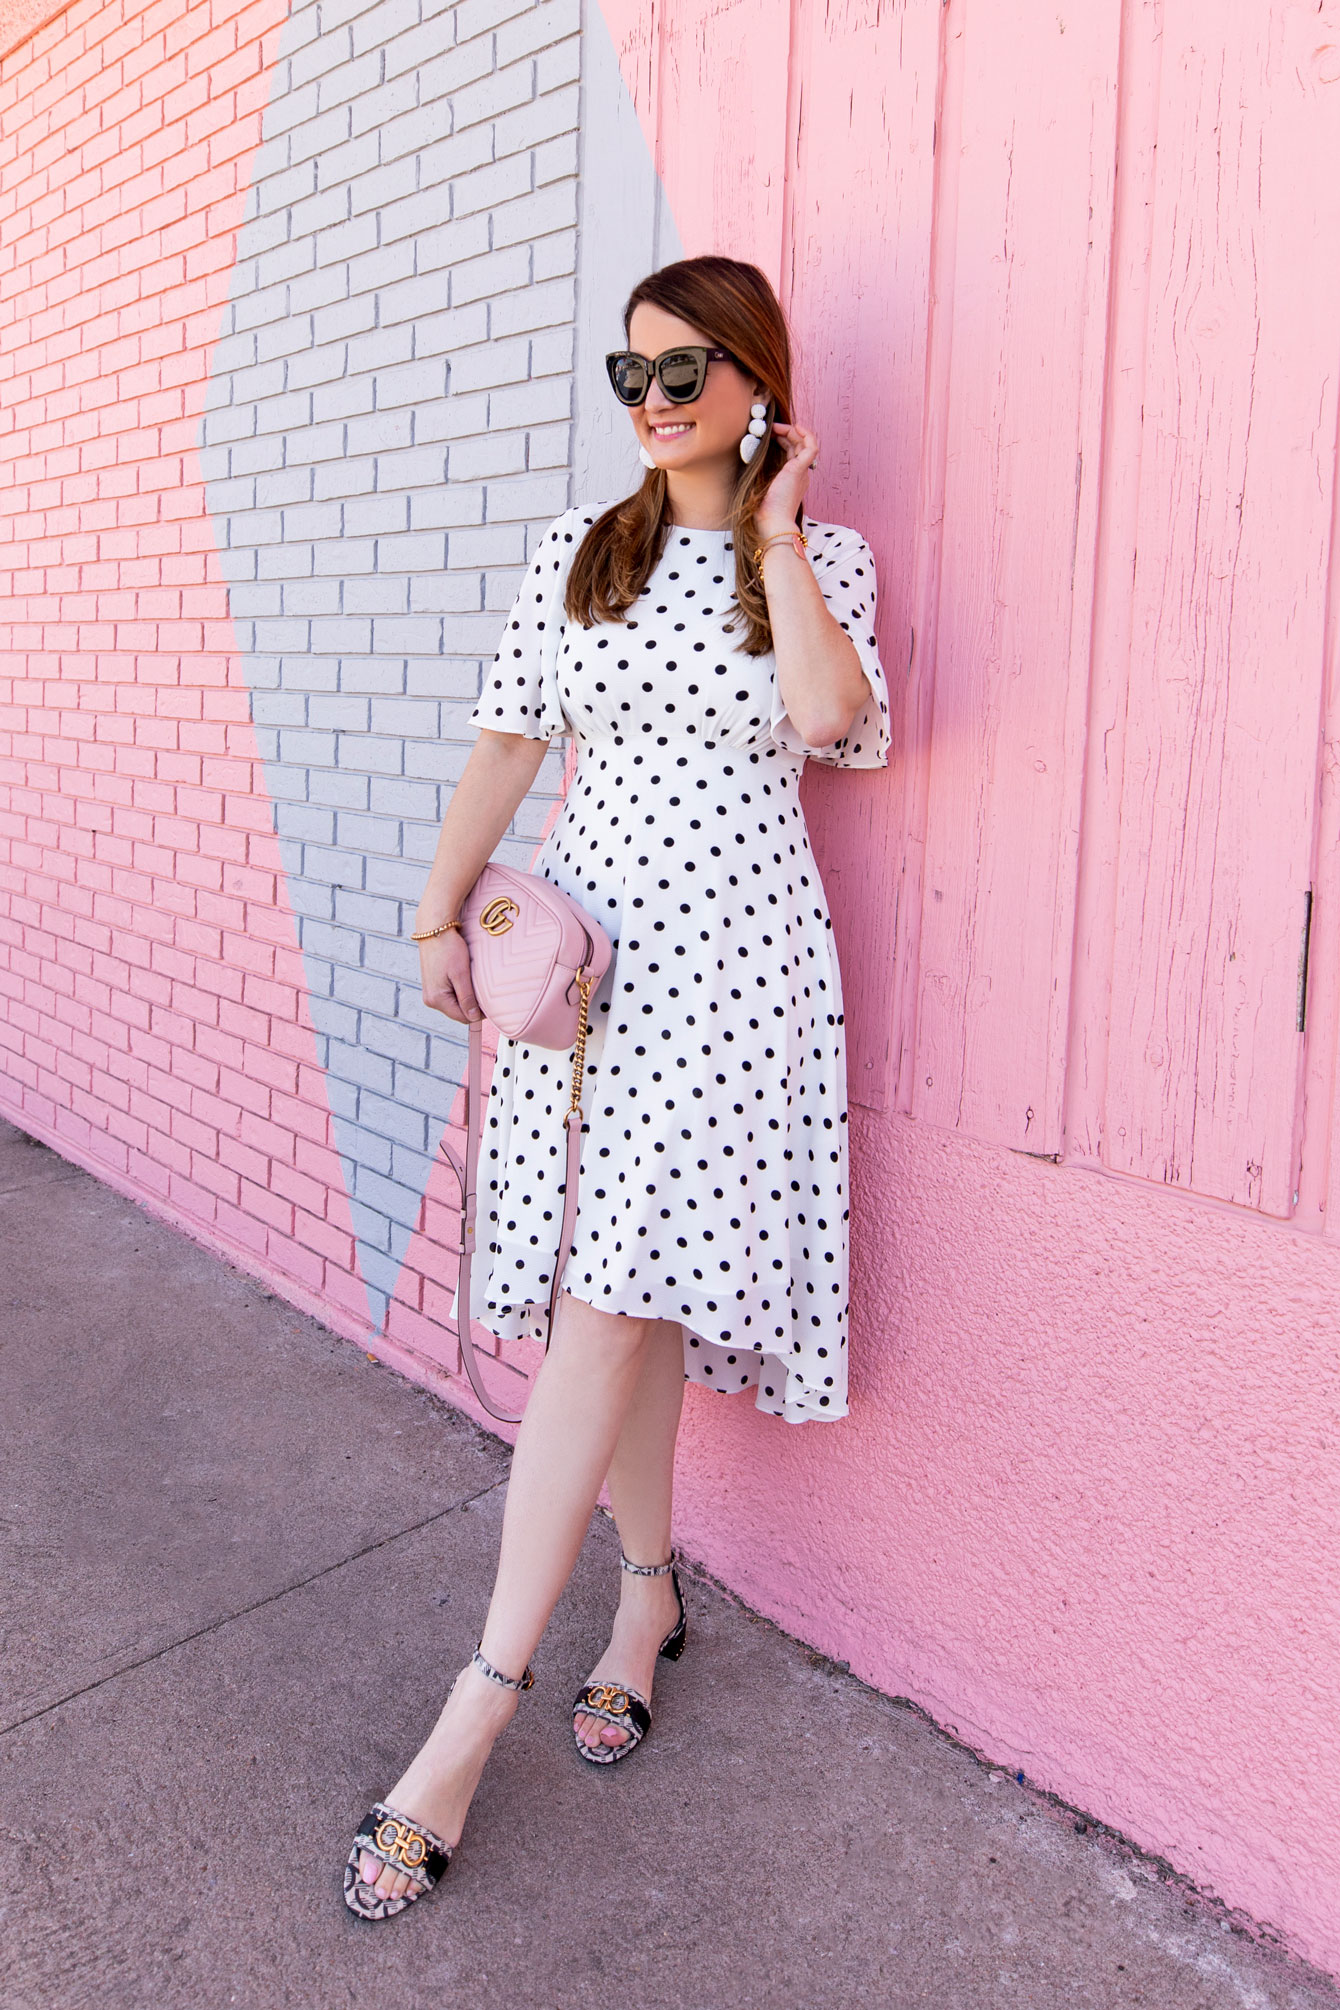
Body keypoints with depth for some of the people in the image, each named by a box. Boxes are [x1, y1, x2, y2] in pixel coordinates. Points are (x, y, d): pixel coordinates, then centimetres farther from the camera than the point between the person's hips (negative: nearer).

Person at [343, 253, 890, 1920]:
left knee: (607, 1307, -8)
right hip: (588, 938, 3)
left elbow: (827, 719, -16)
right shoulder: (577, 550, 11)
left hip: (735, 953, -3)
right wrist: (442, 913, 2)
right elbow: (509, 739, 10)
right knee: (623, 1294, 8)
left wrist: (775, 532, -6)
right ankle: (649, 1591, 30)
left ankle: (477, 1710, 0)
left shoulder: (823, 559, 4)